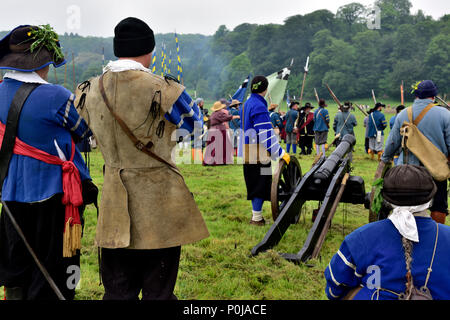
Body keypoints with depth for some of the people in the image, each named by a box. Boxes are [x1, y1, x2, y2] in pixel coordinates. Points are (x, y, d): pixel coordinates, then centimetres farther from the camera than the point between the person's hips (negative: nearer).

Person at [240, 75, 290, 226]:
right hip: (259, 154, -9)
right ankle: (257, 218, 3)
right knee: (261, 184, -1)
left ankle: (256, 214, 25)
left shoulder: (246, 105, 13)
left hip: (247, 154, 9)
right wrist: (280, 153, -18)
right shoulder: (259, 106, -17)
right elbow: (266, 134, -21)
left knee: (254, 185, 16)